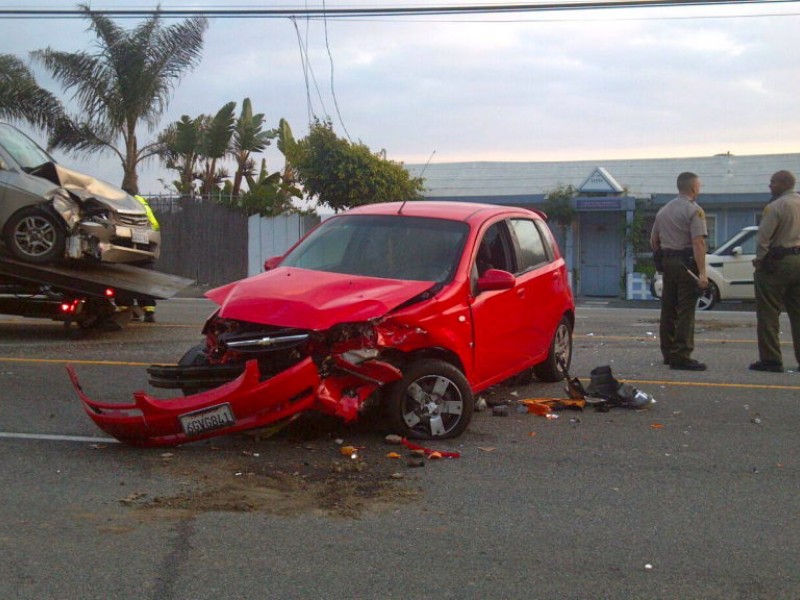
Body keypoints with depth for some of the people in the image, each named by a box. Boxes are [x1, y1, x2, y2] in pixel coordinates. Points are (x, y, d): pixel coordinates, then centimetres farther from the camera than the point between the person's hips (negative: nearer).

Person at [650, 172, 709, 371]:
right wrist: (702, 273, -22)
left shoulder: (663, 210, 14)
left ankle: (668, 352, 22)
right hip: (686, 263, -8)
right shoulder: (694, 210, -10)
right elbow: (698, 243, -19)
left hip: (667, 262, 8)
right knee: (686, 310, -7)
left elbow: (653, 240, 19)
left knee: (668, 308, 13)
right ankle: (681, 356, -11)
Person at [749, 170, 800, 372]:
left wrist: (759, 260, -1)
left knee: (768, 313, -1)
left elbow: (763, 238, -15)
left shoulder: (775, 207, -13)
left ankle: (770, 359, -1)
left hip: (778, 262, -7)